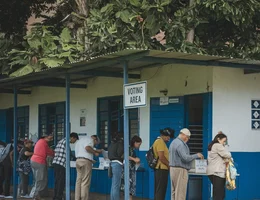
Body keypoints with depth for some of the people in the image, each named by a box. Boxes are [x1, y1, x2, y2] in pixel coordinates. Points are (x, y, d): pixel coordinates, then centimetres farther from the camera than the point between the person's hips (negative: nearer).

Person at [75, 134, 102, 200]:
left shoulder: (79, 141, 29)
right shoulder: (90, 139, 0)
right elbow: (87, 147, -20)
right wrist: (95, 152, -6)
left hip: (78, 160, 8)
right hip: (86, 161, -8)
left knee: (79, 182, 8)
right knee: (85, 183, -7)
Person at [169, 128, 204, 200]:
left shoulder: (174, 142, 15)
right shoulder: (180, 144, -16)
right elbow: (185, 157, -23)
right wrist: (196, 155, -11)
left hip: (173, 168, 10)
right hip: (180, 170, -10)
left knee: (174, 191, 10)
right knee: (180, 192, -7)